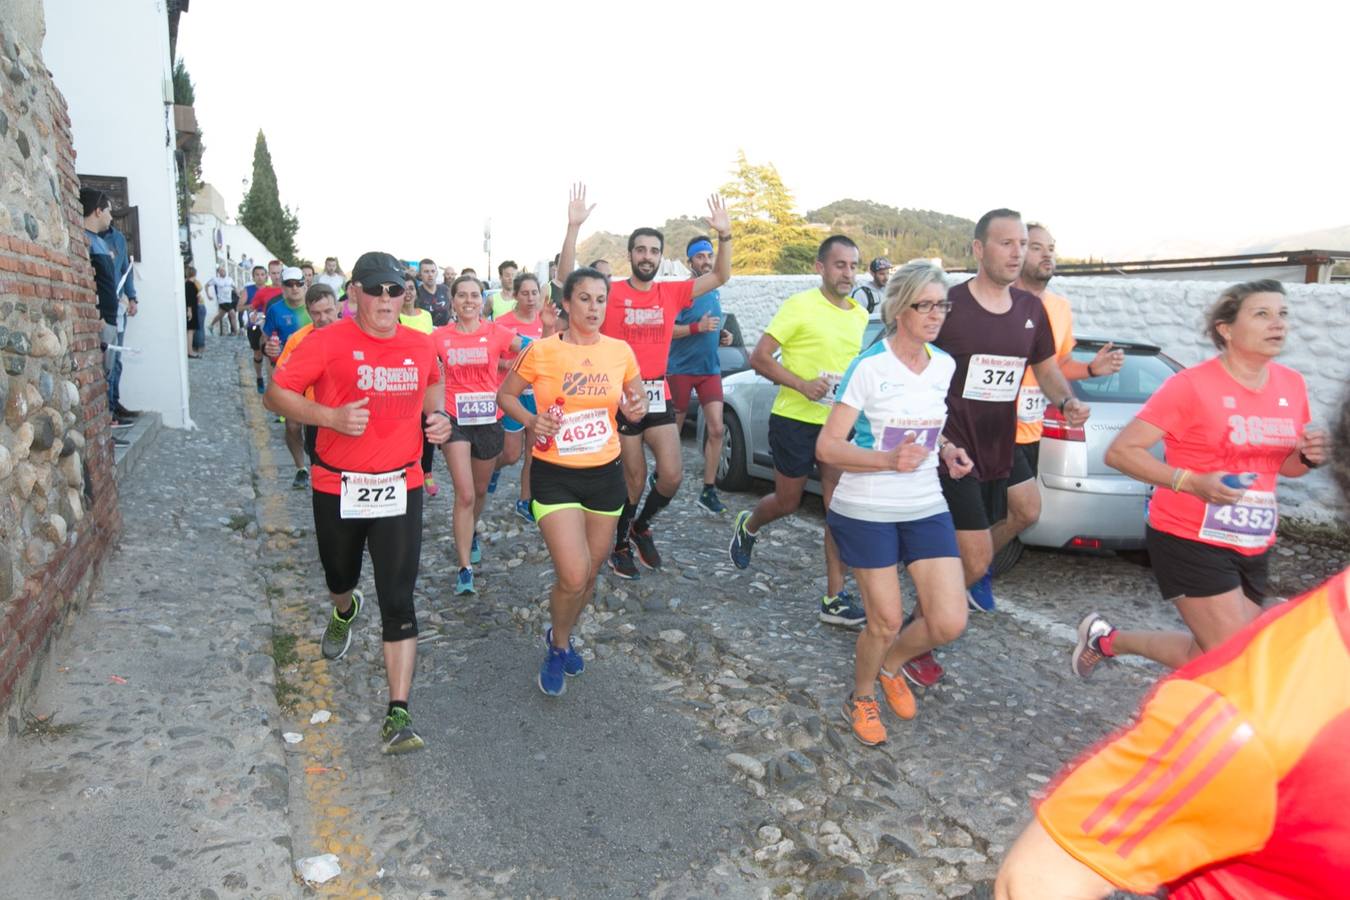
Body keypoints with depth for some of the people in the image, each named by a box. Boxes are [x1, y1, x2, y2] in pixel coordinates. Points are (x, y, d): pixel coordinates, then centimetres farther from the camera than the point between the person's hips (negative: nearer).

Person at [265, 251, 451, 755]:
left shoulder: (421, 347, 1)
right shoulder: (329, 342, -10)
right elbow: (275, 395, -8)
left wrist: (437, 418, 2)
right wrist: (331, 416, -24)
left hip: (400, 489, 0)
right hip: (338, 487, 0)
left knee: (398, 601, -8)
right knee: (340, 577, 24)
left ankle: (398, 714, -6)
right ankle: (345, 613, 63)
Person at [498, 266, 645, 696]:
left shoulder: (621, 351, 0)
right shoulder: (541, 350, -8)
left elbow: (637, 400, 14)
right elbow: (505, 394, 3)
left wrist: (636, 409, -10)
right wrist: (530, 420, -16)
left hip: (605, 474, 4)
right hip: (554, 475, -3)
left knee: (590, 574, 15)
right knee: (573, 577, -13)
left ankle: (562, 637, 44)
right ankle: (558, 648, 19)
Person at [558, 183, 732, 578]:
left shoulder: (672, 292, 3)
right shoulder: (610, 291, -7)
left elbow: (720, 277, 2)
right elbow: (566, 276, -19)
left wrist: (724, 235, -12)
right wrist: (574, 227, -29)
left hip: (658, 396, 4)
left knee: (672, 475, -1)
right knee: (635, 477, 4)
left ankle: (642, 526, 28)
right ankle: (620, 545, 27)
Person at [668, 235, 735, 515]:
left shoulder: (716, 293, 12)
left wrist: (723, 335, 5)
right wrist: (698, 327, -26)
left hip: (710, 369, 5)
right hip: (680, 369, -5)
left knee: (716, 429, -6)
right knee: (673, 429, 7)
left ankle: (708, 491, 0)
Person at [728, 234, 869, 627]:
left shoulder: (860, 315, 9)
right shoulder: (800, 306, -11)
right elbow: (759, 357, -14)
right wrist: (802, 385, -24)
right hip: (795, 419, -5)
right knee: (787, 502, 10)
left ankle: (835, 598, 3)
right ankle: (748, 526, 44)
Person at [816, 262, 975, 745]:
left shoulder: (944, 365, 3)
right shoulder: (868, 367, -14)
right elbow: (827, 447, -16)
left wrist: (947, 450, 0)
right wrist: (890, 459, -30)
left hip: (926, 509, 5)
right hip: (866, 511, -5)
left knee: (950, 623, -1)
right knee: (885, 622, 3)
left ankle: (891, 663, 31)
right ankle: (862, 697, 33)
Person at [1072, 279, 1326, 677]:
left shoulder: (1292, 385, 5)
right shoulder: (1192, 385, -15)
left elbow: (1283, 466, 19)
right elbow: (1120, 451, -17)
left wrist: (1307, 457, -4)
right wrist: (1191, 482, -27)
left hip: (1254, 547, 7)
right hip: (1191, 541, -7)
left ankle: (1107, 640, 26)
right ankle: (1108, 639, 12)